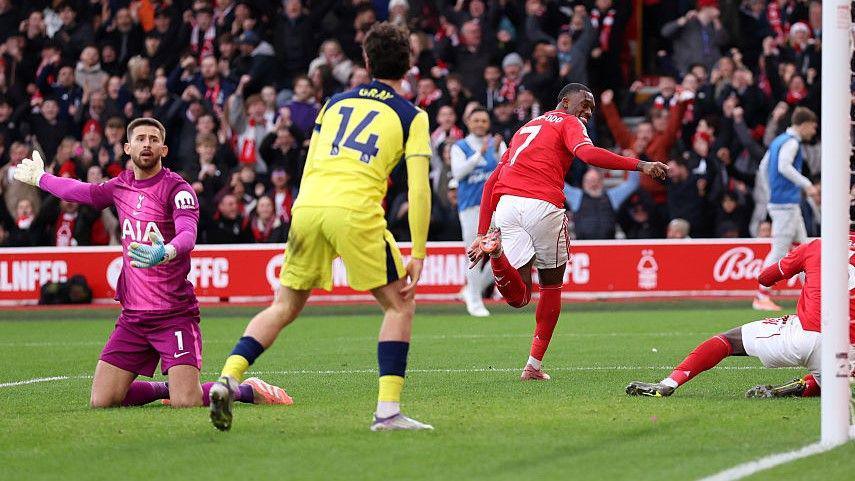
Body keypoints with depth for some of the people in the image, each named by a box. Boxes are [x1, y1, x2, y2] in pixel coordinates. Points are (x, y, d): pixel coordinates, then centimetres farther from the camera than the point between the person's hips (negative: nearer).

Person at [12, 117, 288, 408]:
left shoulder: (176, 189, -10)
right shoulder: (121, 186, 9)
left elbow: (188, 234, -29)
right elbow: (84, 192, 31)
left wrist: (167, 252, -52)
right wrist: (41, 178, 46)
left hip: (174, 315, -6)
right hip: (132, 316, 6)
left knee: (186, 403, -20)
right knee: (101, 402, -3)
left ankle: (248, 389, 10)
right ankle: (165, 388, 24)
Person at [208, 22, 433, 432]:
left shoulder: (335, 103, 23)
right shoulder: (411, 117, 11)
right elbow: (419, 190, 2)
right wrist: (418, 256, 3)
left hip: (307, 204, 4)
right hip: (356, 210, -4)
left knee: (284, 308, 17)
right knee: (399, 305, 10)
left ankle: (228, 378, -1)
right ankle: (387, 410, 0)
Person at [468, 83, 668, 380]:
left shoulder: (526, 128, 33)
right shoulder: (569, 123, 11)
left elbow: (491, 183, 28)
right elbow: (586, 153, -13)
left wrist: (482, 233, 25)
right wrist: (640, 166, -15)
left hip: (505, 205, 5)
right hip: (542, 206, -5)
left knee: (519, 297, 3)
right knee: (551, 286, 16)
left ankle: (494, 247, -25)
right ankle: (534, 366, 18)